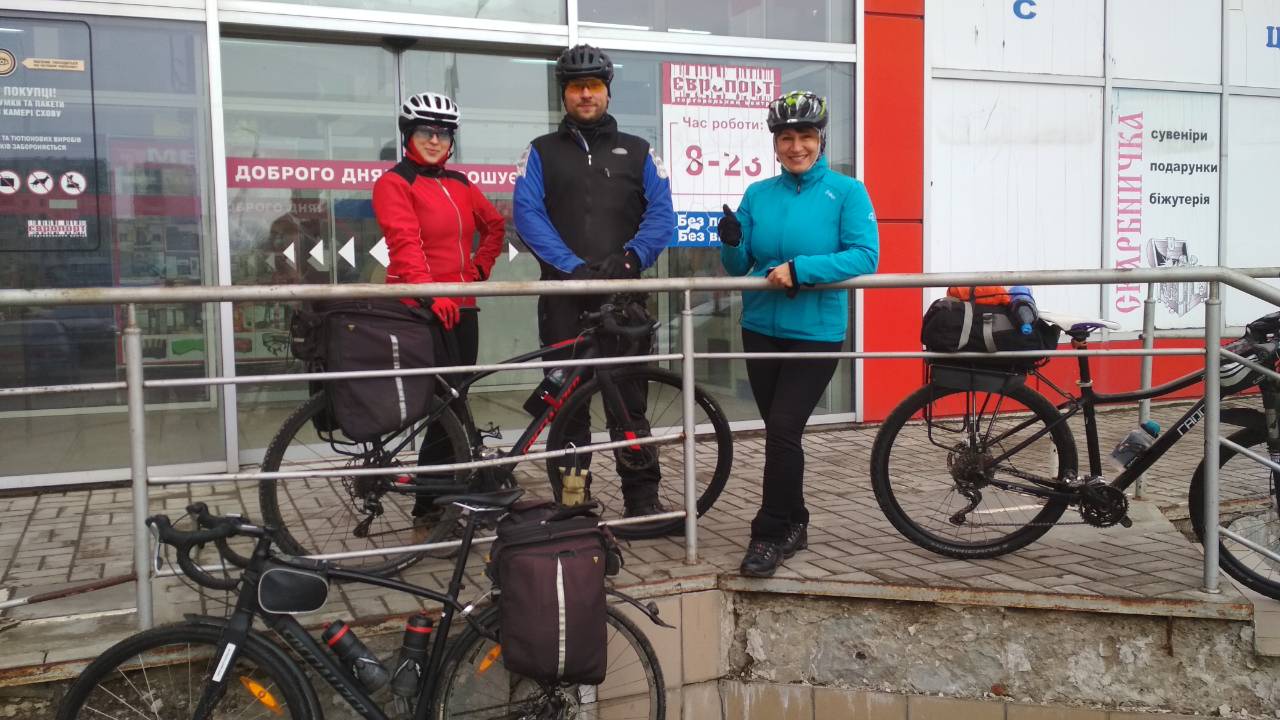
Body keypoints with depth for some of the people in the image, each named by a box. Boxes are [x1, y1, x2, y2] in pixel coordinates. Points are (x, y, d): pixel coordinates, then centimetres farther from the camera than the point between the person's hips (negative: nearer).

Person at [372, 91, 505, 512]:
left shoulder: (459, 184, 16)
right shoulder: (394, 183, -4)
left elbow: (495, 225, 30)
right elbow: (405, 242, -20)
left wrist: (480, 268, 16)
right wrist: (429, 291, -34)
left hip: (462, 307, 7)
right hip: (423, 309, -7)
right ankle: (432, 502, 0)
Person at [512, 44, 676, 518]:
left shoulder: (637, 152, 14)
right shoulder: (541, 152, 11)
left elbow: (661, 213, 4)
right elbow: (528, 214, -3)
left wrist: (631, 257, -15)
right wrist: (573, 266, -16)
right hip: (563, 293, 0)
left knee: (630, 397, 2)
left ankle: (642, 496, 10)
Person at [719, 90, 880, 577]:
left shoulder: (847, 192, -4)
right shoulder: (758, 194, 6)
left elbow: (865, 256, -16)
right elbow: (738, 267, 7)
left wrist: (798, 269, -25)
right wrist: (731, 243, -16)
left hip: (816, 333, -4)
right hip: (761, 330, 4)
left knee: (783, 430, -11)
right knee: (779, 432, 11)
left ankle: (770, 534, 1)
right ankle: (793, 525, 27)